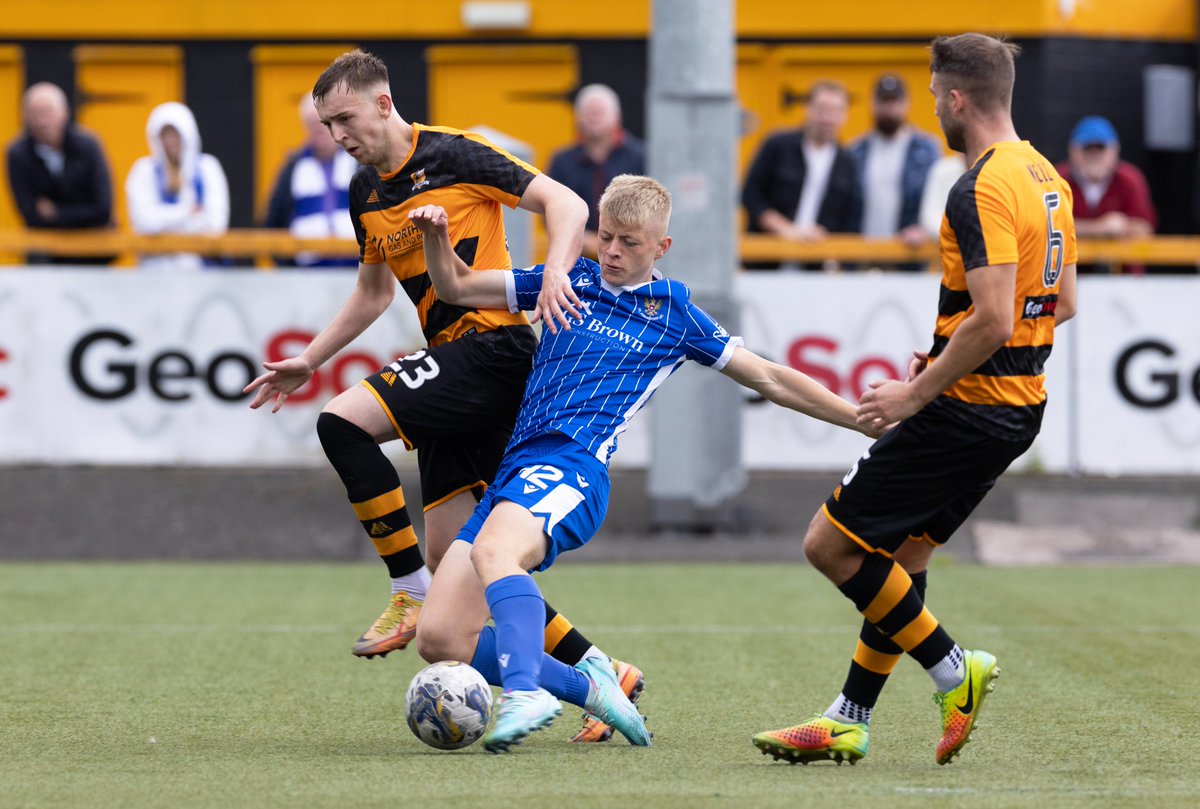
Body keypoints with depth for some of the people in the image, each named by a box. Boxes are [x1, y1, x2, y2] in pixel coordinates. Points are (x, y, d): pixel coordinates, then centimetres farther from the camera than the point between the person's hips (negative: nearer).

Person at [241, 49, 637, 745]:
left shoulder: (454, 154, -8)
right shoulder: (365, 193, 16)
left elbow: (565, 203, -11)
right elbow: (373, 292, 31)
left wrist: (554, 273, -27)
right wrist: (310, 360, 27)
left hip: (493, 343, -9)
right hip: (453, 364, 9)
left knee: (344, 422, -22)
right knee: (453, 555, 2)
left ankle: (413, 596, -14)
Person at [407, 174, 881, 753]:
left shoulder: (676, 316, 13)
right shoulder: (570, 282, 22)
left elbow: (771, 381, 19)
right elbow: (455, 287, 26)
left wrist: (871, 421, 17)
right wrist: (436, 237, 5)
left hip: (573, 467, -5)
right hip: (518, 463, 5)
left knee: (493, 550, -39)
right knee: (440, 640, -7)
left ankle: (525, 692, -56)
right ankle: (586, 687, 9)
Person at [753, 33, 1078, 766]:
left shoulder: (982, 191, -20)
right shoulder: (1045, 177, 10)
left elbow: (993, 321, -27)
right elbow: (1062, 304, 18)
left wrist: (917, 394, -17)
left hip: (968, 407, -10)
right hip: (1021, 404, 10)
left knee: (830, 543, -2)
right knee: (902, 555, 18)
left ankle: (954, 671, 0)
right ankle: (849, 723, 22)